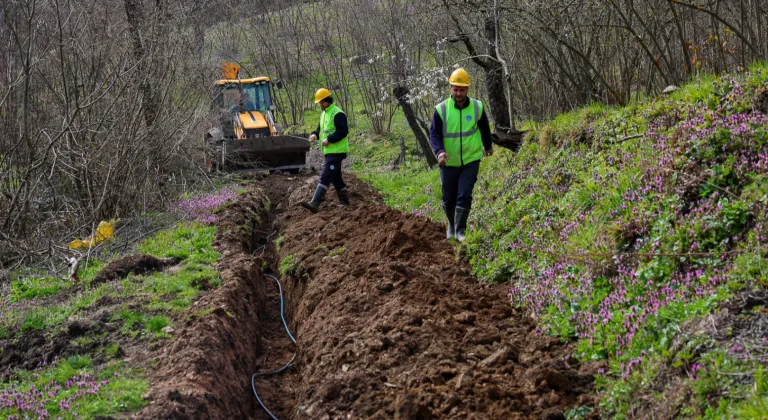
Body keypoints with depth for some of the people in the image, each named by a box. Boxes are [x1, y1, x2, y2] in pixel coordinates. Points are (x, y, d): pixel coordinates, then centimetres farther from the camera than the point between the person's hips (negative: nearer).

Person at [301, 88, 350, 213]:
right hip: (329, 151, 10)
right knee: (335, 178, 16)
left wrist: (329, 139, -22)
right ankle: (345, 202, 27)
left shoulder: (338, 114, -14)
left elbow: (344, 131, -20)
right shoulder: (324, 114, 17)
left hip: (336, 151, -10)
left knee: (325, 176, -16)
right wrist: (315, 134, 3)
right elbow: (321, 128, 25)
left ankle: (315, 203, -23)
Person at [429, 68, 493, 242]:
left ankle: (460, 231, 3)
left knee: (464, 197, -9)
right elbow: (434, 133, -11)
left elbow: (484, 128, 14)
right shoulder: (441, 109, -10)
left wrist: (488, 145, 29)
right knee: (448, 198, 10)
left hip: (471, 161, 0)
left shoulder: (477, 107, -4)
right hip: (449, 163, 0)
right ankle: (451, 224, 36)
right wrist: (439, 151, -29)